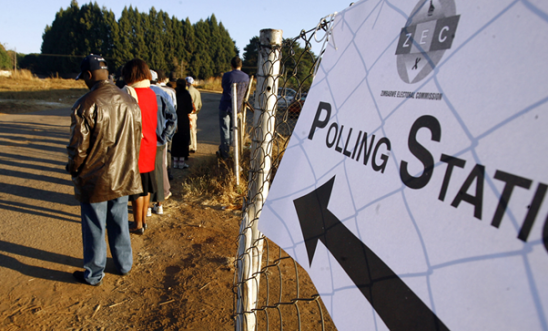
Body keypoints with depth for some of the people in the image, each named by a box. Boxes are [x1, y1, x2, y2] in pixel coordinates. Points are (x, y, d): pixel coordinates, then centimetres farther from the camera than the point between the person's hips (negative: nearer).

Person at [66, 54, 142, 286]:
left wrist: (73, 169, 6)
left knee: (94, 228, 10)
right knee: (119, 223, 19)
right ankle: (124, 264, 34)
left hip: (94, 179, -5)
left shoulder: (85, 105, -17)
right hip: (123, 177, 5)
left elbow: (79, 147, -13)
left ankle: (94, 274, 27)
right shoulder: (130, 102, 1)